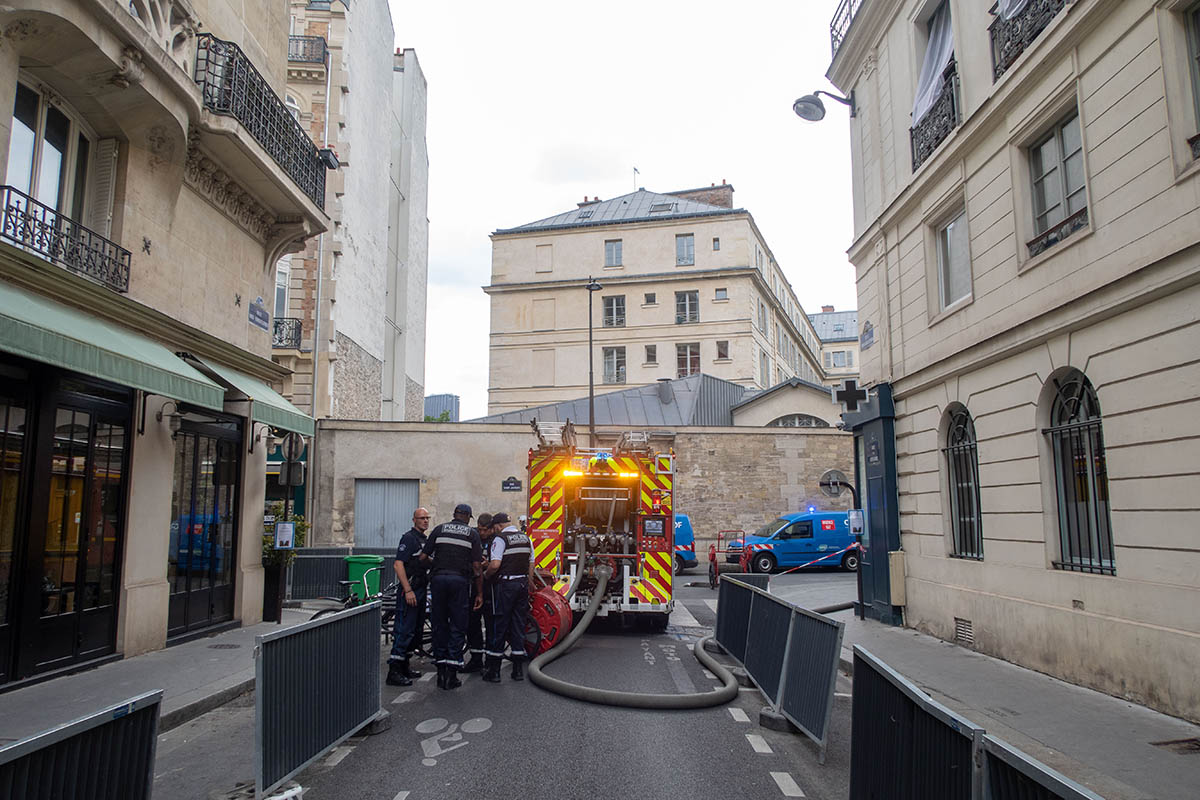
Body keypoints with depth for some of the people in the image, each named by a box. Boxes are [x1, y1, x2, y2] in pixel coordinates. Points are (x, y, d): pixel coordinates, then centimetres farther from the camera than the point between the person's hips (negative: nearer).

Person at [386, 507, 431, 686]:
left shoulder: (424, 539, 17)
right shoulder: (409, 538, -11)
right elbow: (398, 565, -19)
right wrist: (408, 590, -24)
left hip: (420, 590, 10)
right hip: (409, 591, -9)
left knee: (416, 630, 14)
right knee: (404, 630, -11)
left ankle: (404, 667, 23)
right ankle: (394, 672, -8)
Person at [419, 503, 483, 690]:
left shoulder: (439, 529, 10)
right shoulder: (473, 533, 6)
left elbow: (423, 557, 5)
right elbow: (476, 566, 1)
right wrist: (479, 593, 6)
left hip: (438, 578, 2)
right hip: (460, 580, -2)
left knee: (439, 625, 11)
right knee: (457, 627, 5)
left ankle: (441, 672, 14)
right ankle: (452, 674, 1)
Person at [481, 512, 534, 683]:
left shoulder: (500, 538, -10)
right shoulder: (526, 538, 11)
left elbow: (495, 565, -21)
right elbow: (531, 566, 13)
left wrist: (485, 574, -2)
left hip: (505, 585, -6)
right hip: (522, 583, 6)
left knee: (499, 626, 1)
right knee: (519, 626, 10)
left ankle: (493, 671, 6)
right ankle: (518, 670, 13)